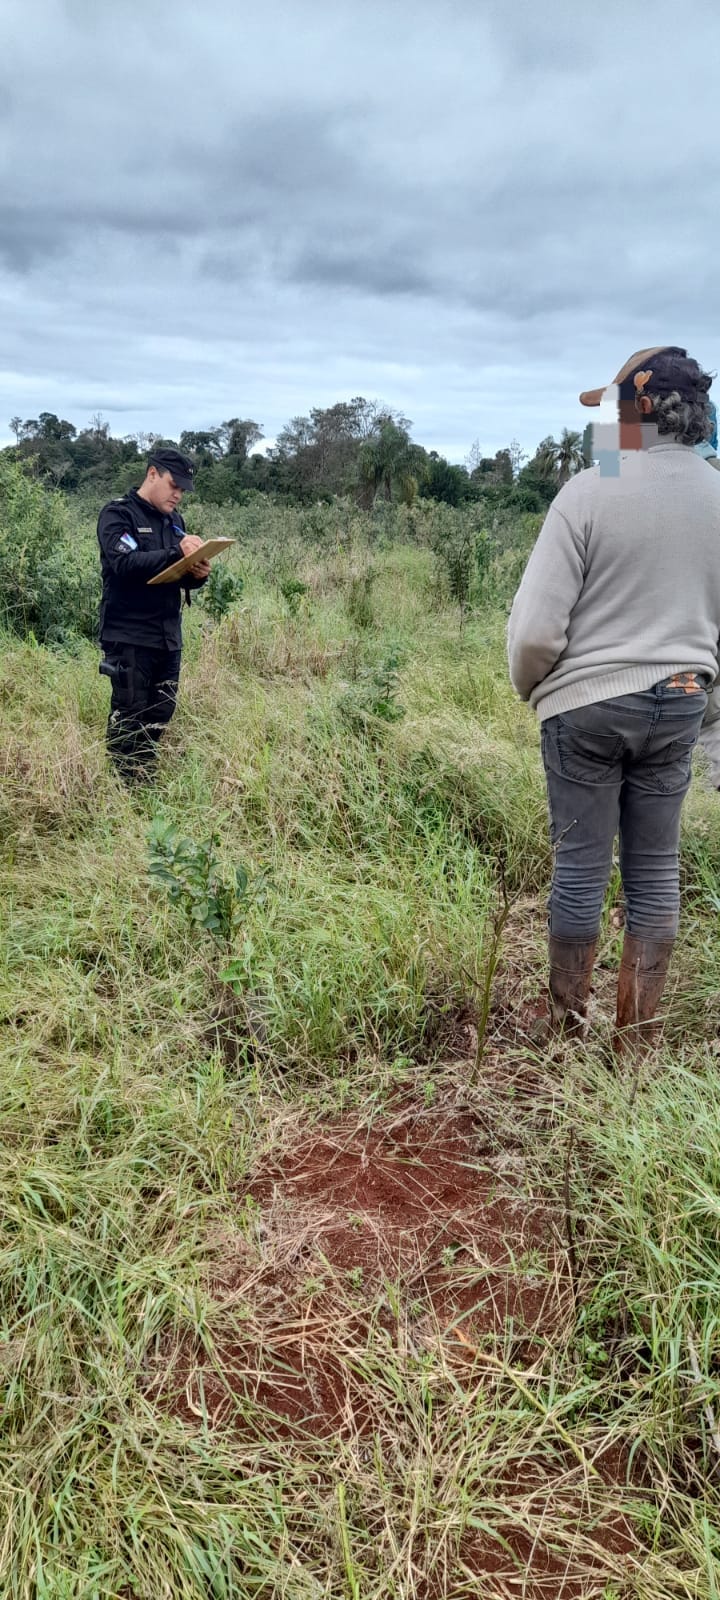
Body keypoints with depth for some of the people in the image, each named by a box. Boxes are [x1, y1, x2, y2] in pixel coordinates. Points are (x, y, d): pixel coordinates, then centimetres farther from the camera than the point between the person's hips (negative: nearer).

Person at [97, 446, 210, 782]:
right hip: (129, 638, -7)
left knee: (160, 716, 10)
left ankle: (147, 782, 21)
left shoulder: (174, 520, 15)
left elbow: (183, 577, 17)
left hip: (168, 637, 7)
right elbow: (125, 564, -23)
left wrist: (197, 574, -7)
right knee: (128, 718, -3)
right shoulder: (118, 513, -6)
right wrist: (176, 552, -31)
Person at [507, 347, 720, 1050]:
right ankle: (636, 1034, 22)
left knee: (580, 866, 7)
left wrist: (529, 685, 4)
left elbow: (536, 627, -15)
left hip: (587, 703, -4)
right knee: (656, 868, 11)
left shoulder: (588, 492, -14)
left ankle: (567, 1021, 22)